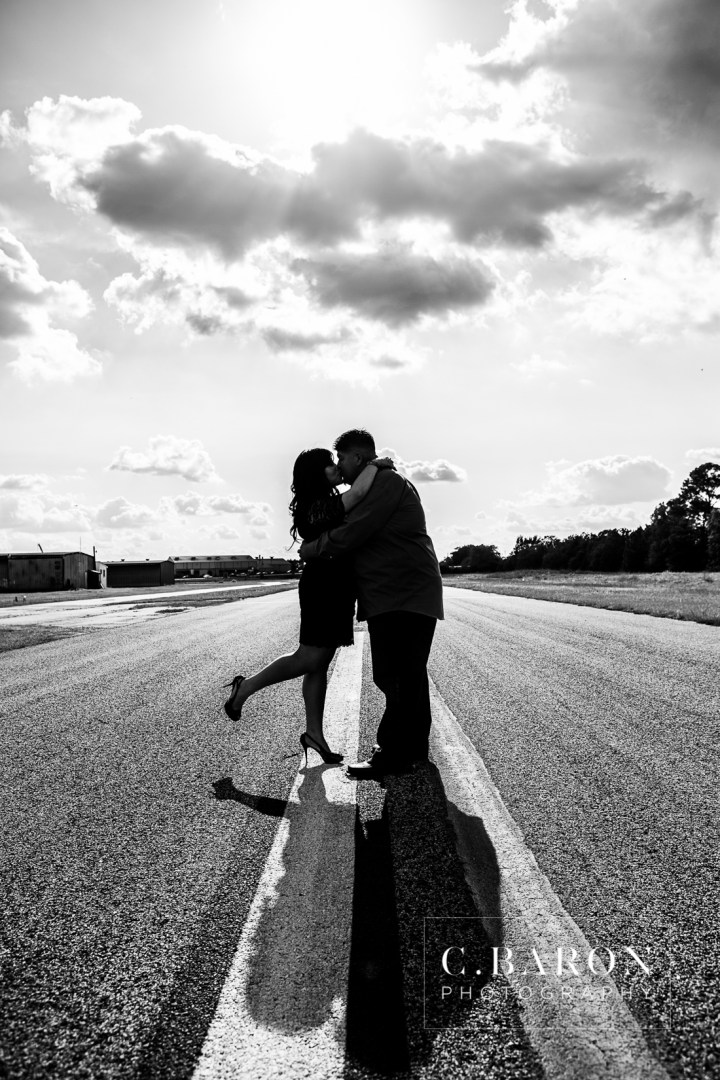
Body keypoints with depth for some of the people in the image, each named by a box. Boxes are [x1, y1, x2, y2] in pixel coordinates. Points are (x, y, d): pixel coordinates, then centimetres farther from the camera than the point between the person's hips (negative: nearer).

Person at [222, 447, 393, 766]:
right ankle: (245, 687, 3)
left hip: (332, 589, 10)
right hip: (324, 587, -10)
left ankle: (314, 732, 13)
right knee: (310, 659, -8)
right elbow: (359, 491, -31)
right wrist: (374, 464, -17)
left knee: (319, 662, 9)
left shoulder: (322, 505, 15)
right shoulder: (320, 506, -16)